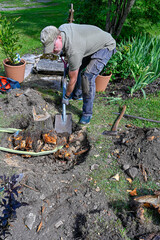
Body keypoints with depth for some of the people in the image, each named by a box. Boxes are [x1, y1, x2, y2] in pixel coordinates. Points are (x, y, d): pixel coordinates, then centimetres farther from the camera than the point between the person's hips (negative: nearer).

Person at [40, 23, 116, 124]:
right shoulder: (61, 28, -15)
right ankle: (77, 94, 38)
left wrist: (66, 97, -10)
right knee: (76, 68, 14)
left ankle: (87, 113, -10)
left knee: (88, 76, -24)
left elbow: (73, 79, -25)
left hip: (106, 46, -9)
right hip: (92, 44, 10)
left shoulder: (73, 51, -37)